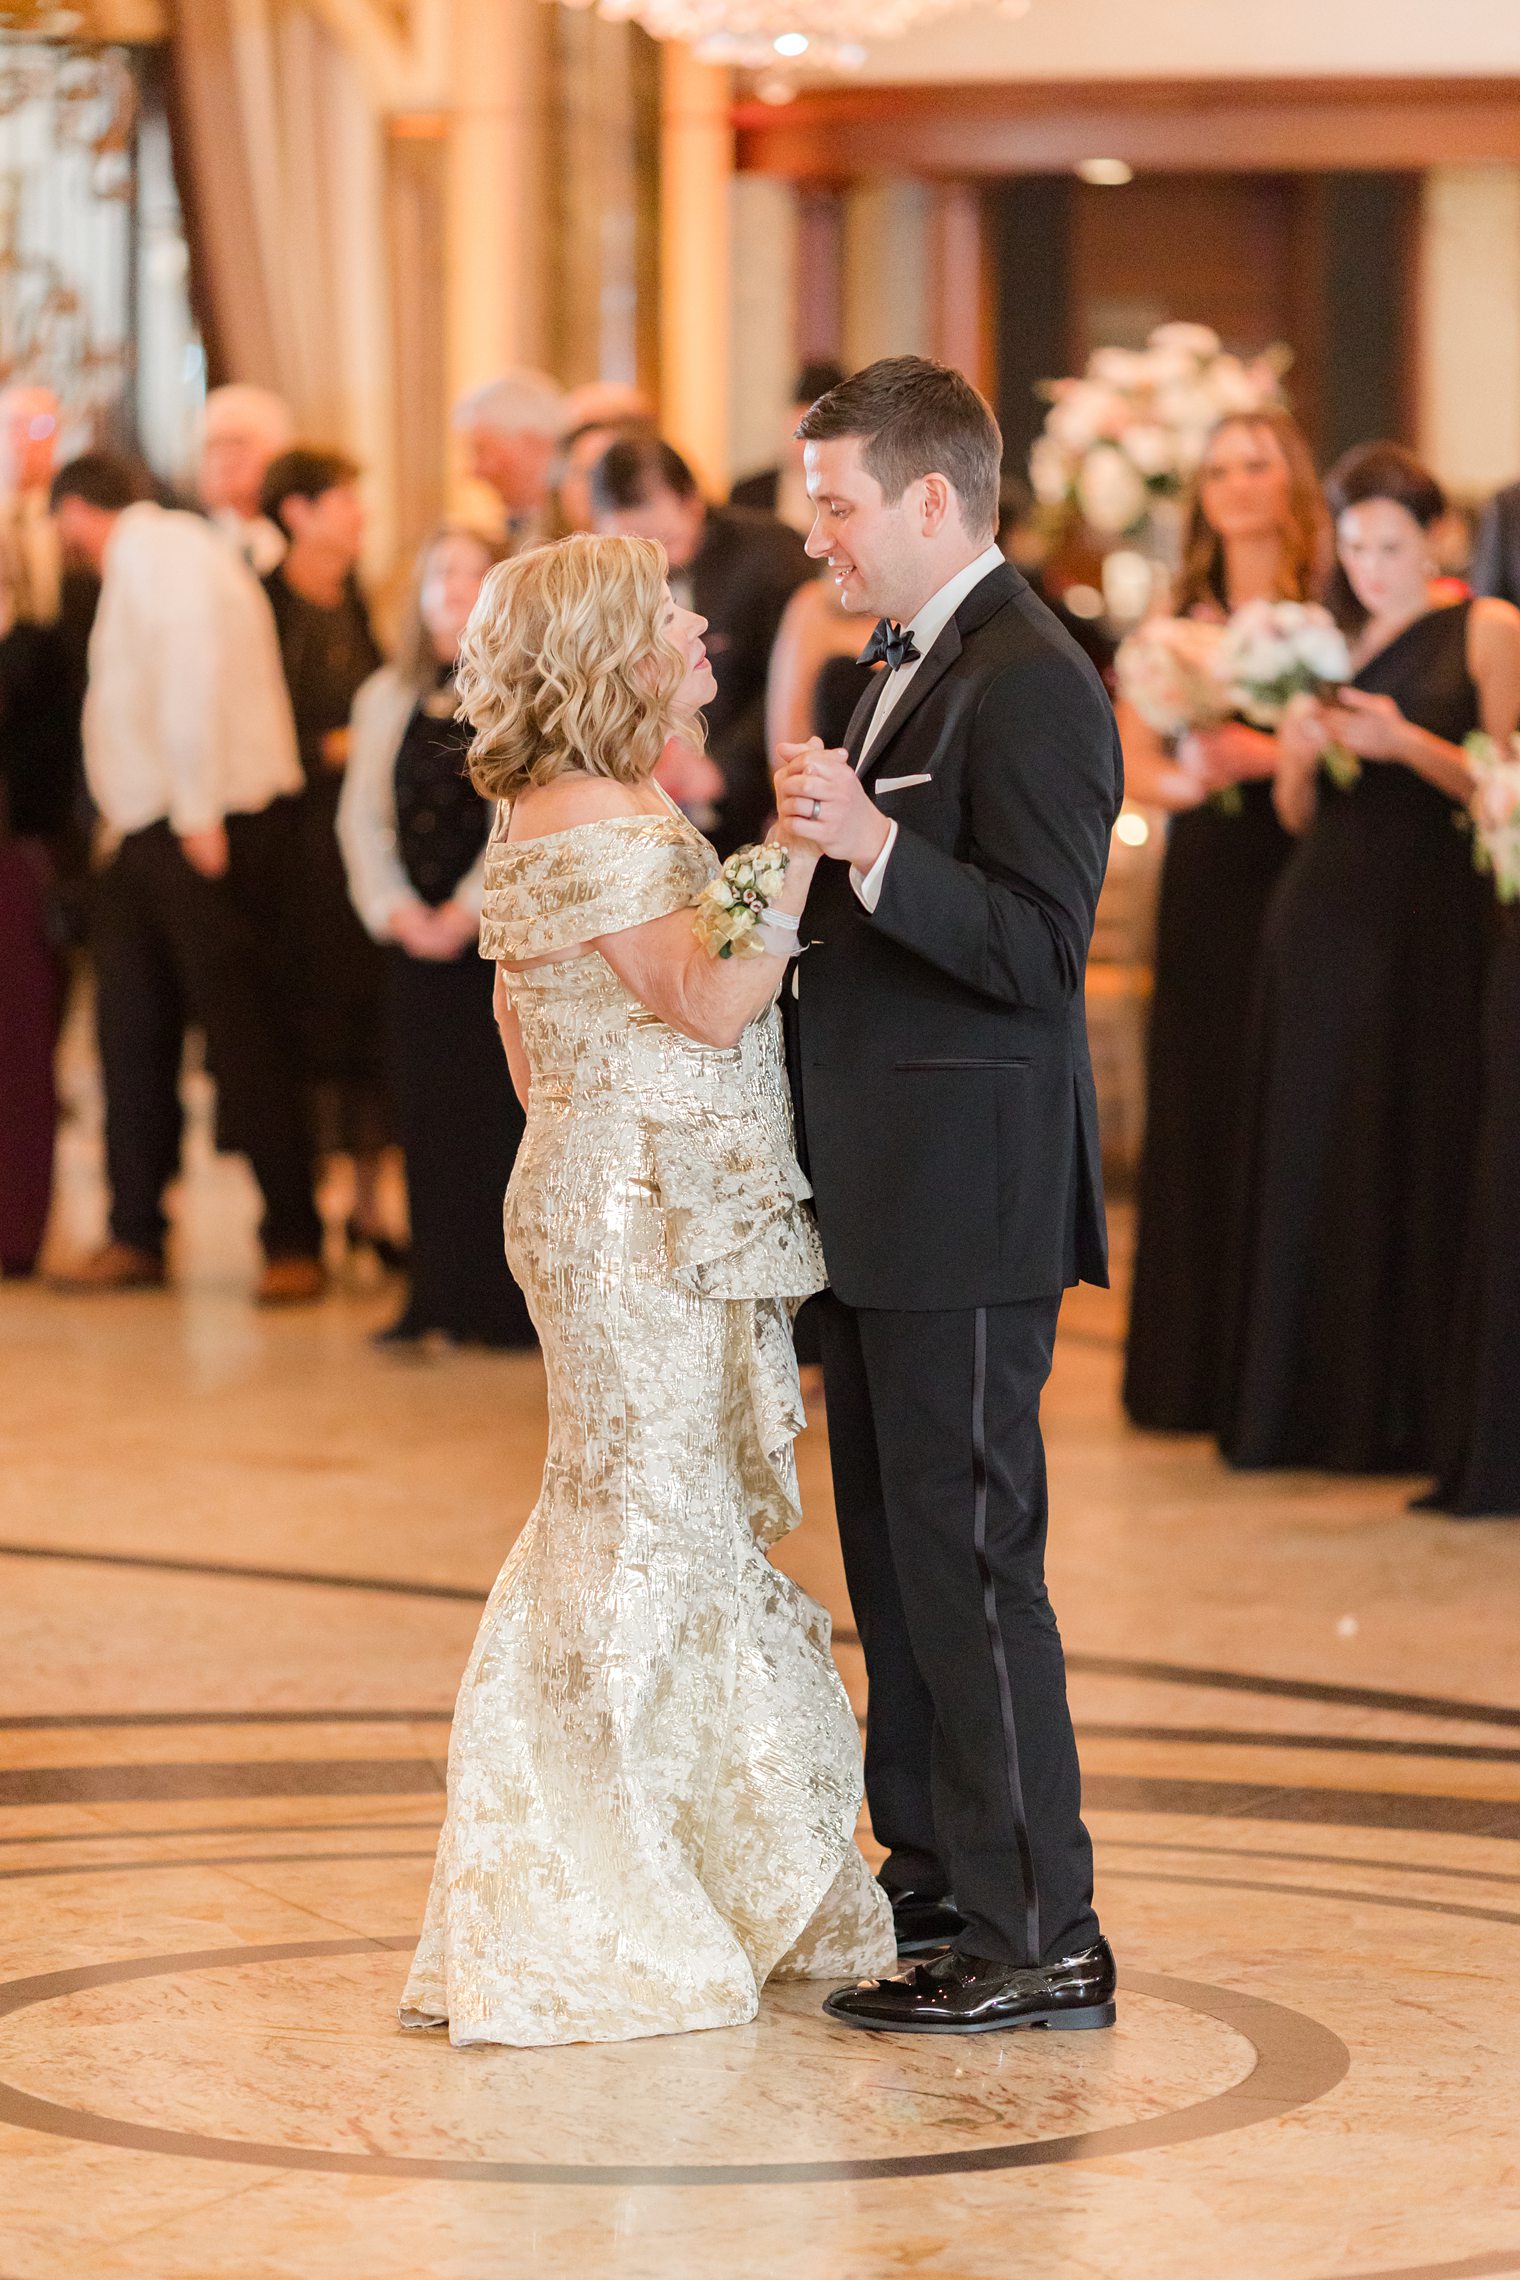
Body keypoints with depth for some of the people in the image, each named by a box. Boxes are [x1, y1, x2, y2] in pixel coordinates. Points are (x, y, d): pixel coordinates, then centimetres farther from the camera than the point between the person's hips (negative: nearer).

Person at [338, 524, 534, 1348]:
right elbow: (363, 816, 9)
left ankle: (511, 1302, 1)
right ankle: (441, 1299, 7)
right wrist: (396, 910, -5)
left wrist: (468, 910, -14)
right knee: (427, 1110, 2)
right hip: (417, 938, 4)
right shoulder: (386, 698, 14)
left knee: (503, 1108, -5)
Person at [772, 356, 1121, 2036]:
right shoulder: (913, 665, 16)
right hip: (884, 1196, 10)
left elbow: (1040, 950, -23)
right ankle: (937, 1880, 27)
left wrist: (872, 846, -32)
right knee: (895, 1555, 16)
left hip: (969, 1198, -10)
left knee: (968, 1556, -8)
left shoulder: (1029, 686, -16)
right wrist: (813, 884, 11)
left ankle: (1038, 1942, -3)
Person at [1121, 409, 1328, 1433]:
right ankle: (1192, 1372, 10)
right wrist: (1191, 775, -10)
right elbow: (1132, 760, 10)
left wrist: (1273, 754, -19)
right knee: (1198, 1099, 3)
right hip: (1204, 876, 4)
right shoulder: (1181, 614, 12)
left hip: (1301, 869, -4)